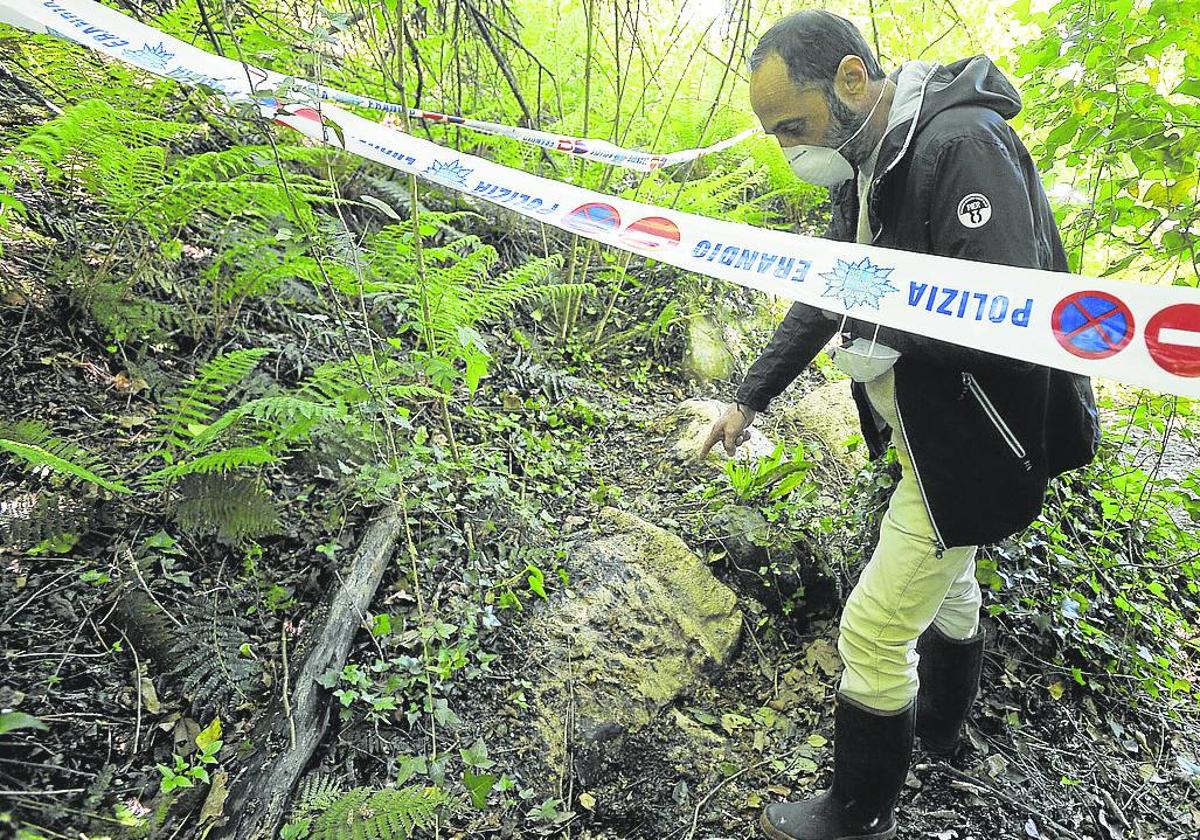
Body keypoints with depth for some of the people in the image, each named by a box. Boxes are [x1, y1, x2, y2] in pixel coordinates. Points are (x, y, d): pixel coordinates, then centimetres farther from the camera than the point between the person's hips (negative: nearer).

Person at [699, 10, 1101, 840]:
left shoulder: (962, 145, -25)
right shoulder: (867, 164, 4)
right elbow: (826, 298, 12)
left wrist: (882, 308, -24)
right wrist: (750, 400, 11)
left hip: (974, 443, -9)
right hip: (928, 430, 9)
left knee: (875, 631, 0)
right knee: (945, 580, 28)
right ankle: (939, 722, 55)